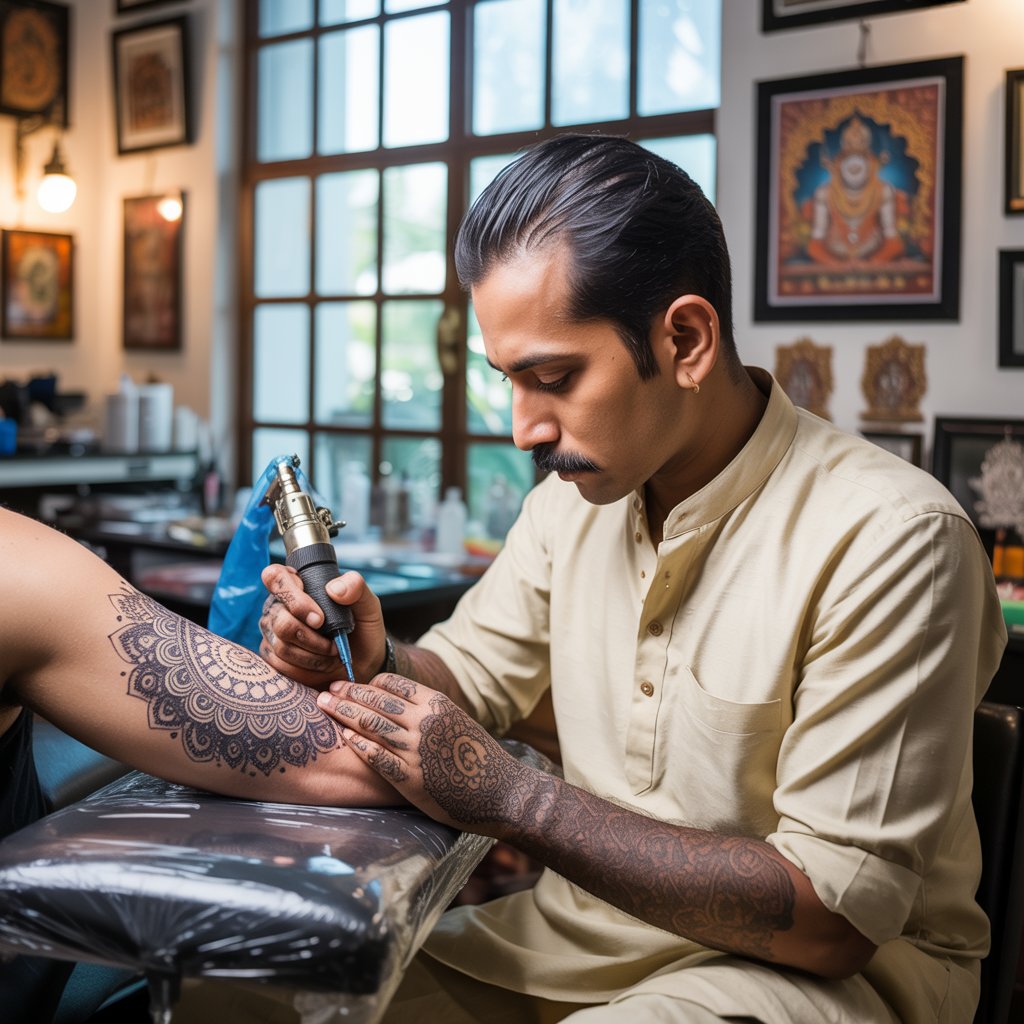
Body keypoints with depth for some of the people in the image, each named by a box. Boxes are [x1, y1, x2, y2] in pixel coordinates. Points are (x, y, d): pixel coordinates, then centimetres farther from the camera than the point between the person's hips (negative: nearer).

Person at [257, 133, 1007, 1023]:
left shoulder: (888, 541, -22)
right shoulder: (577, 493, 2)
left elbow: (835, 918, -22)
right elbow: (467, 672, 13)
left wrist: (512, 799, -26)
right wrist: (374, 663, -11)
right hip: (583, 931, 7)